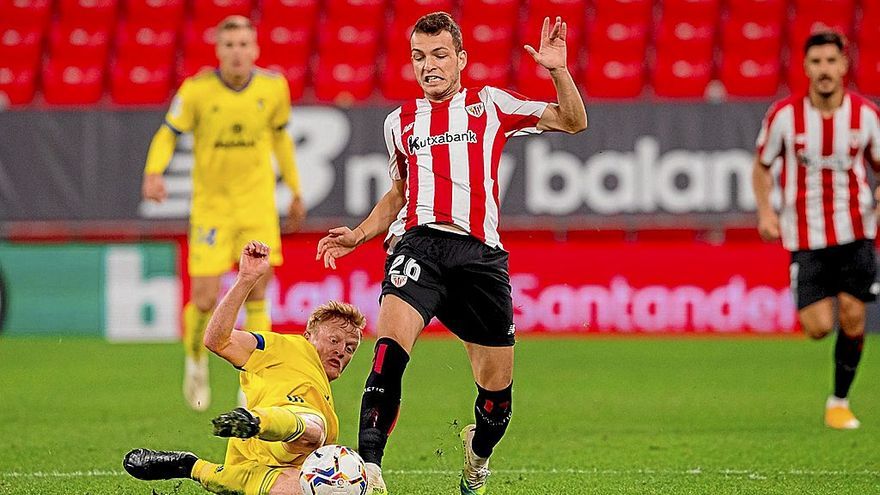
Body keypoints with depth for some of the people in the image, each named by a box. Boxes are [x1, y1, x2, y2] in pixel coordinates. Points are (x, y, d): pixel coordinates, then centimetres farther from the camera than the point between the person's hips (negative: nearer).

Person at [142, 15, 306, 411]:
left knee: (256, 296, -7)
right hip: (210, 204, -2)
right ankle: (196, 357, 28)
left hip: (258, 202, 2)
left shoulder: (273, 87, -4)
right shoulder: (197, 90, -13)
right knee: (205, 301, -5)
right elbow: (168, 134, -3)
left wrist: (295, 192, 19)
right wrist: (153, 172, -23)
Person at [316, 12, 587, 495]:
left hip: (479, 253, -1)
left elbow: (573, 122, 10)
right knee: (390, 345, -28)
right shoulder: (400, 122, 19)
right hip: (419, 244, 1)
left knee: (498, 388, 4)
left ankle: (478, 452, 37)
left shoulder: (490, 105, 11)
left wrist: (558, 71, -6)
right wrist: (359, 235, 16)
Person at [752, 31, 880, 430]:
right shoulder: (784, 115, -8)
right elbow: (762, 166, 6)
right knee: (819, 327, -9)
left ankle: (840, 402, 16)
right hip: (806, 235, -1)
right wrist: (765, 211, -8)